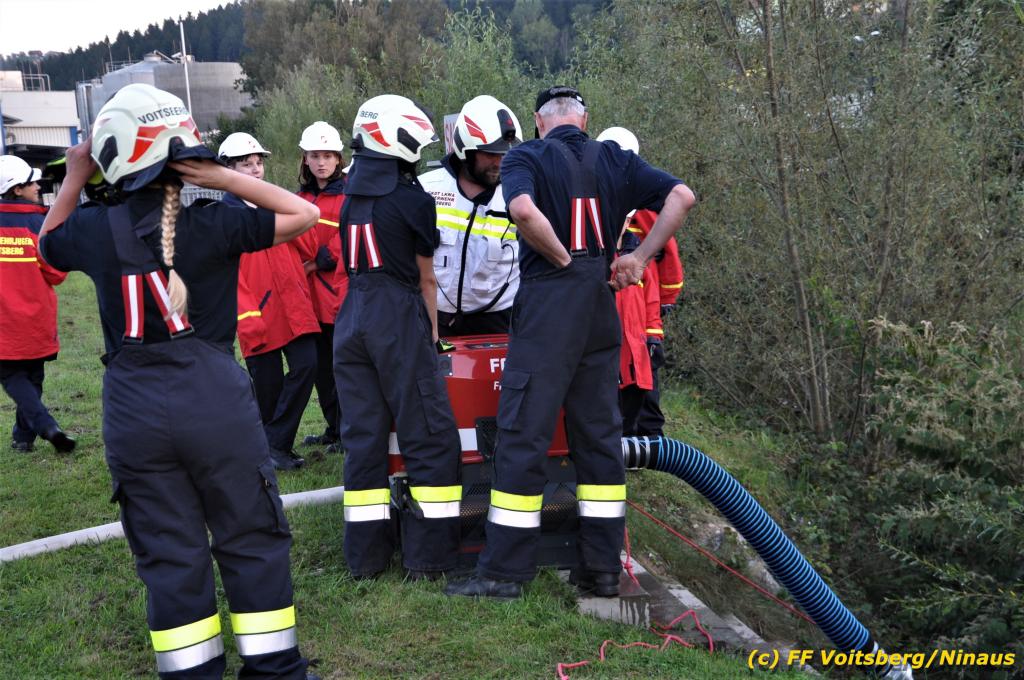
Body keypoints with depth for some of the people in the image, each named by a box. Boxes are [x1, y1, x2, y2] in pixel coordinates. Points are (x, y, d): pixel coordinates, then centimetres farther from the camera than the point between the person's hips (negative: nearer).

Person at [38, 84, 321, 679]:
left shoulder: (94, 228, -1)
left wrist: (74, 181, 26)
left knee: (170, 554, 12)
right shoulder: (211, 225, -8)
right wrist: (225, 178, -2)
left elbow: (49, 242, 23)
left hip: (133, 409, 2)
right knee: (251, 541, 10)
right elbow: (304, 214, 2)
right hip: (216, 399, -2)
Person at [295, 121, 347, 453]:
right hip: (313, 294, 7)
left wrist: (318, 262, -10)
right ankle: (333, 429, 23)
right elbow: (296, 243, 18)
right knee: (321, 366, 12)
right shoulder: (301, 198, 15)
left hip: (344, 290, -7)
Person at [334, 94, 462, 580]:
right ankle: (429, 556, 2)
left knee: (363, 434, 9)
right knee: (430, 436, 1)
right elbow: (425, 279, 4)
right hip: (398, 317, -6)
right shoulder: (414, 199, -5)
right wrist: (432, 332, 16)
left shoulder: (351, 192, 12)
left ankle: (365, 555, 13)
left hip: (351, 317, 6)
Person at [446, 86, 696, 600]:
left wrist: (562, 258, -9)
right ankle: (602, 568, 15)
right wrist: (640, 258, 2)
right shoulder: (615, 160, 13)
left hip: (548, 298, -5)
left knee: (523, 433, -1)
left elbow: (524, 209, -22)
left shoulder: (526, 157, -1)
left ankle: (505, 571, 3)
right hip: (601, 305, 5)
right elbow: (681, 196, 4)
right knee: (599, 432, 11)